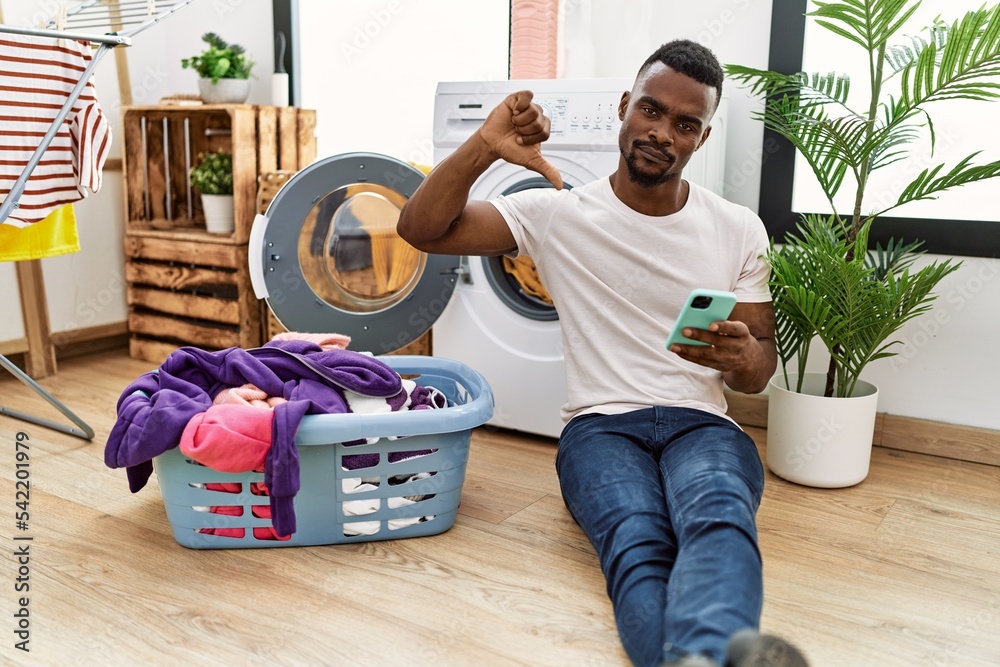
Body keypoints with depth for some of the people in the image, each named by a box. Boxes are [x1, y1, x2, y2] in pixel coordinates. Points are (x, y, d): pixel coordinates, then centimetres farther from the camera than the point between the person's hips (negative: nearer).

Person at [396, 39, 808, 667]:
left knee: (720, 514, -37)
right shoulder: (560, 212, 4)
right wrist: (484, 148, -16)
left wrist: (743, 358, -13)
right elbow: (421, 228, 0)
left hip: (702, 424, 1)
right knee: (637, 540, -36)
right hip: (601, 426, -1)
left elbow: (761, 370, 13)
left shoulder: (739, 230, 10)